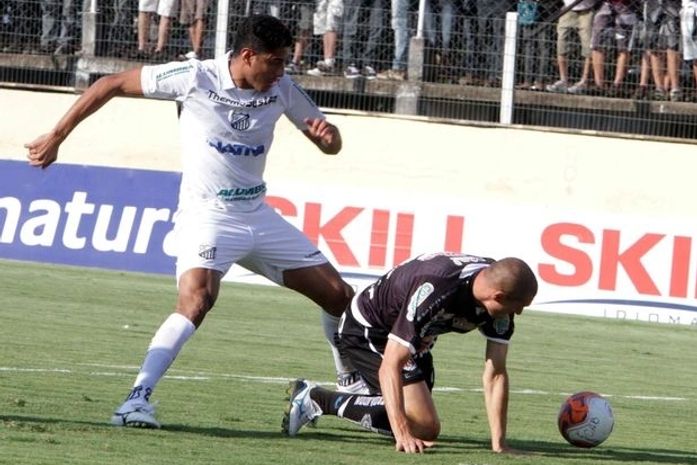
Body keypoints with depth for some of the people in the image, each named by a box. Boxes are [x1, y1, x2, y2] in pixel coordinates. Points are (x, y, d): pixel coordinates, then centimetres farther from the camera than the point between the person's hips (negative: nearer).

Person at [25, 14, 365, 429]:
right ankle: (138, 400, -33)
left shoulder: (282, 89, -3)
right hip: (207, 215, -6)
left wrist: (328, 134, -18)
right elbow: (112, 84, -8)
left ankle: (352, 385, 31)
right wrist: (57, 136, -6)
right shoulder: (195, 77, -16)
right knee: (197, 299, -33)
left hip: (259, 215, 6)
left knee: (339, 296, 7)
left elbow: (331, 146, 8)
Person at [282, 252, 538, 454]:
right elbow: (390, 366, -42)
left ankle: (316, 399, 33)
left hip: (415, 338, 8)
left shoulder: (499, 287, -20)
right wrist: (403, 435, -49)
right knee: (425, 427, -18)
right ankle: (318, 400, -8)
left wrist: (498, 444, -23)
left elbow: (495, 373, -16)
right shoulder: (435, 291, -41)